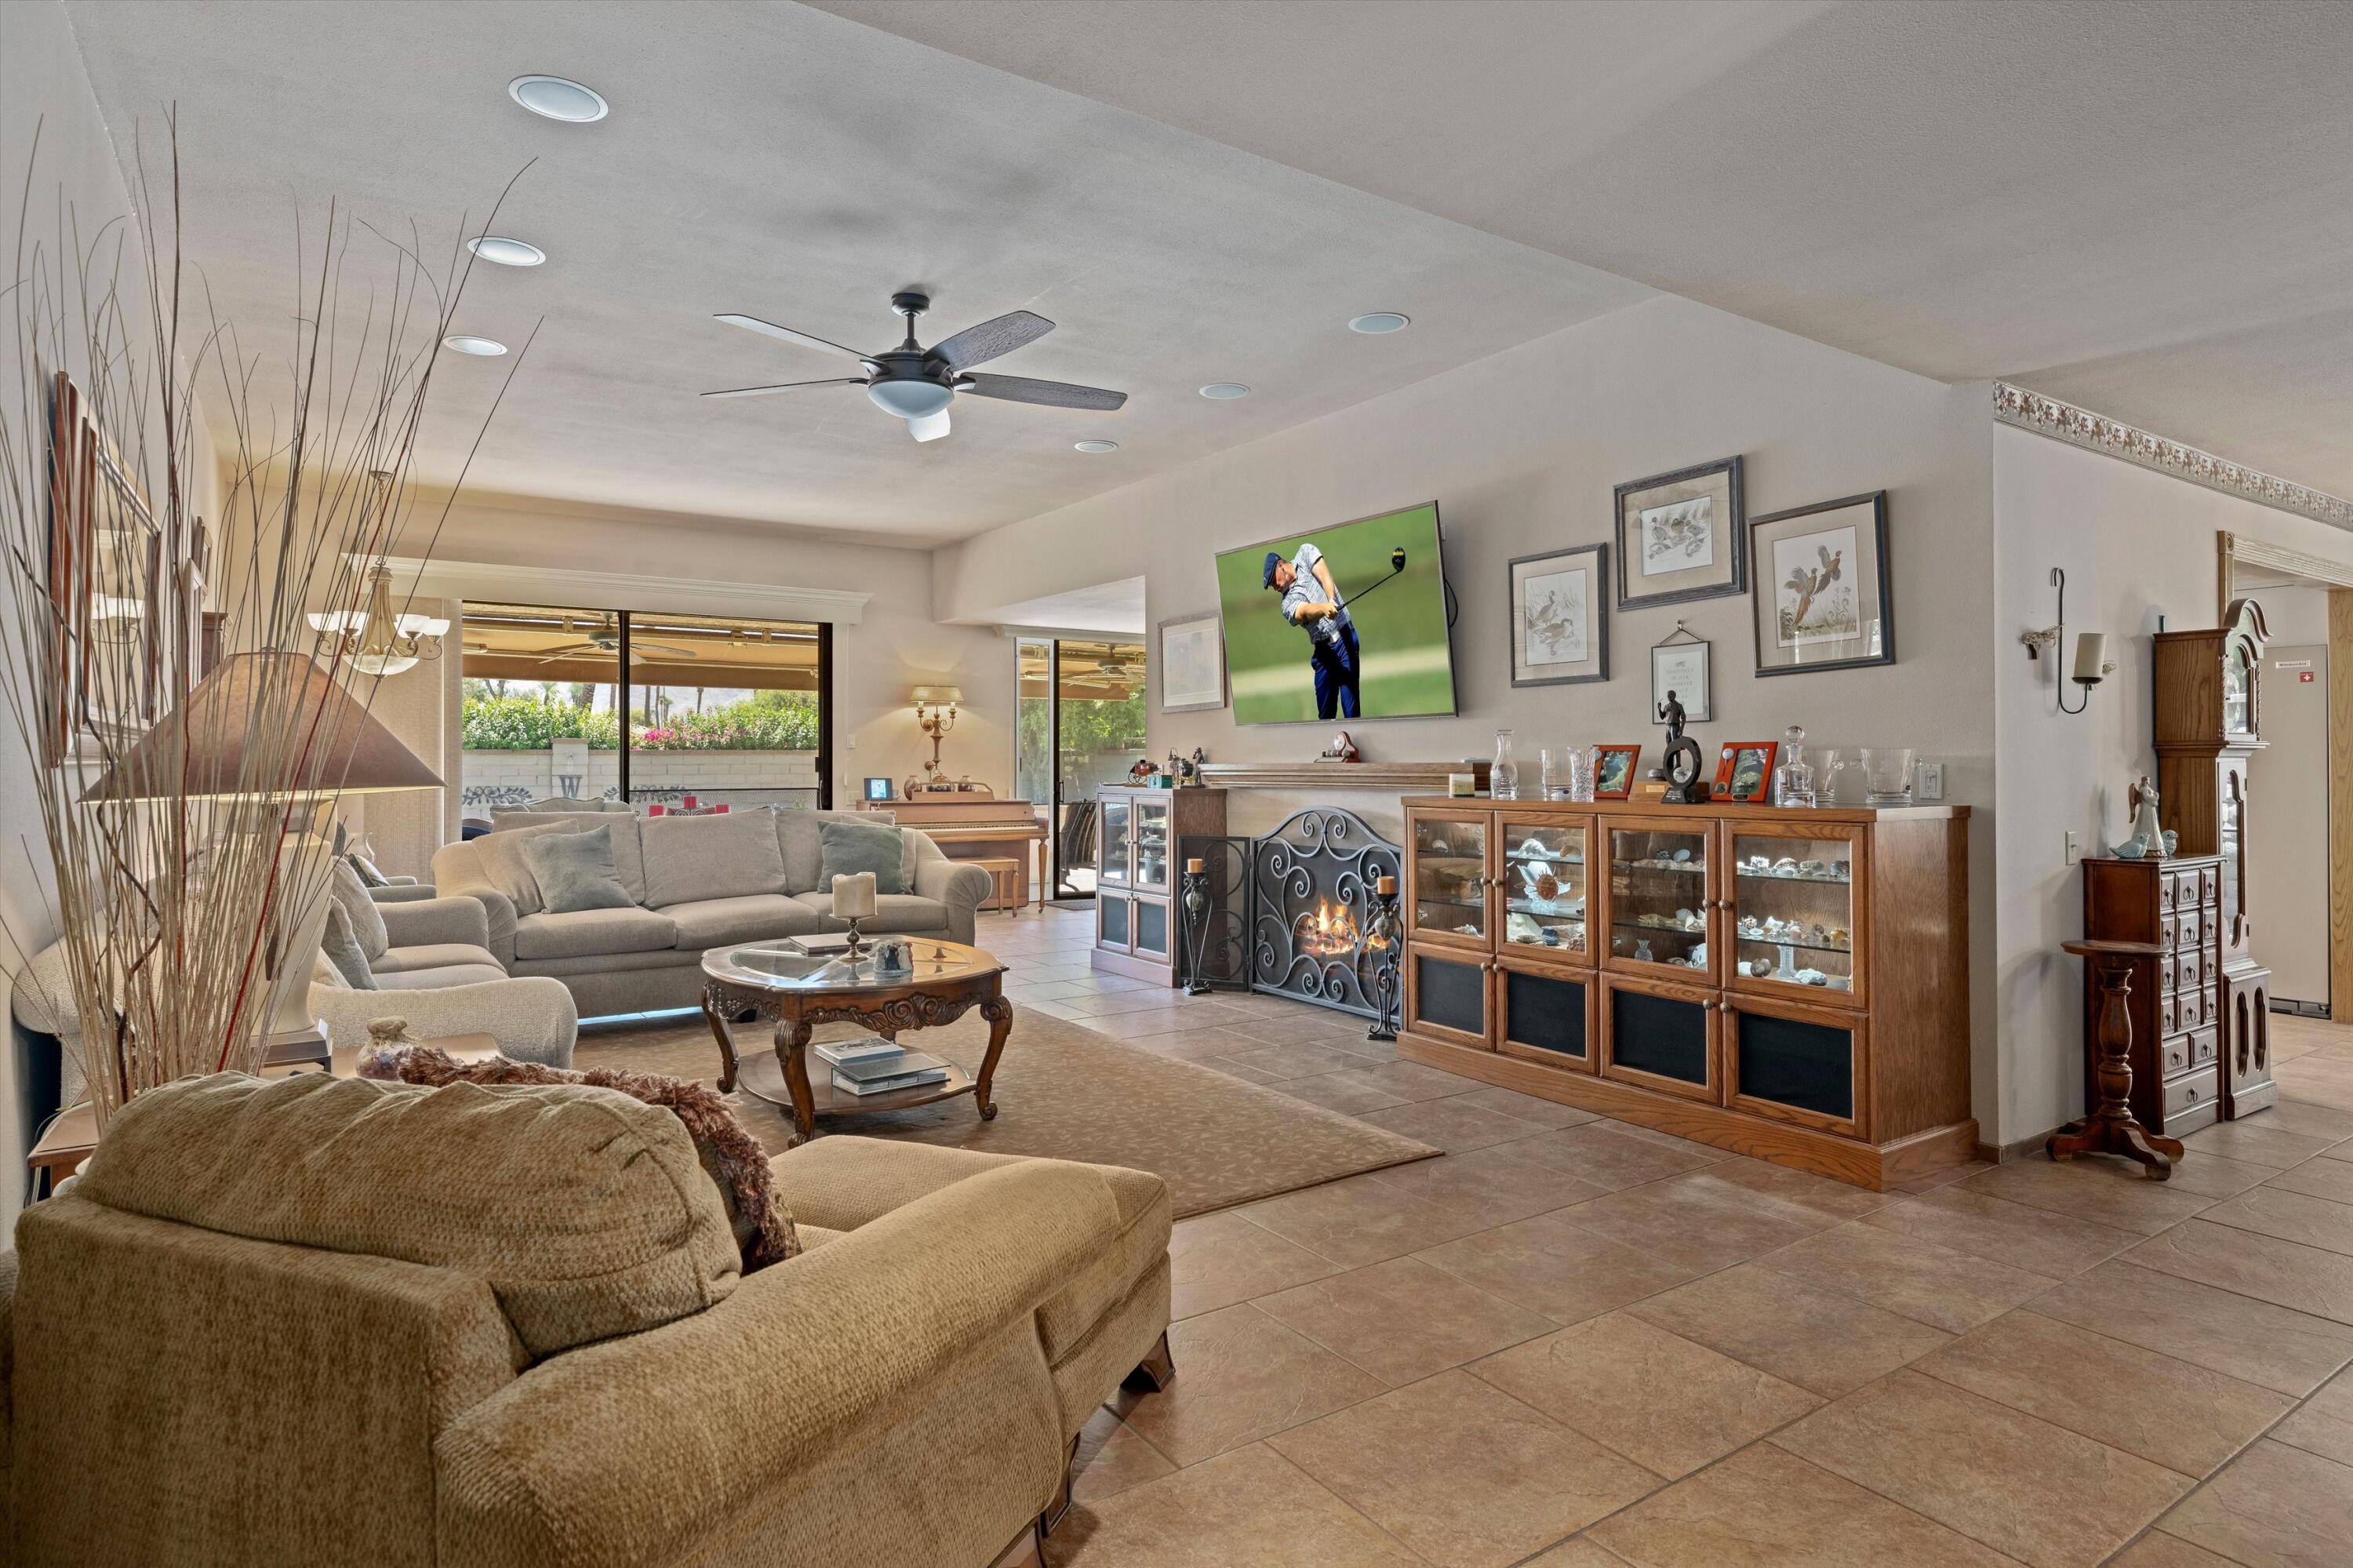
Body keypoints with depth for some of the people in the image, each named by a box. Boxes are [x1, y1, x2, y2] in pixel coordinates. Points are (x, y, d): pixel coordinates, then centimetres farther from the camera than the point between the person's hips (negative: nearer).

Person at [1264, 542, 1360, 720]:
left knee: (1350, 704, -11)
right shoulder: (1287, 604, 6)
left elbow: (1324, 574, -8)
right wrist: (1324, 608, -38)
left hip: (1344, 635, -3)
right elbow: (1304, 612, -15)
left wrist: (1332, 600, -28)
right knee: (1325, 711, 2)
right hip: (1323, 649, 3)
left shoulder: (1305, 553, 9)